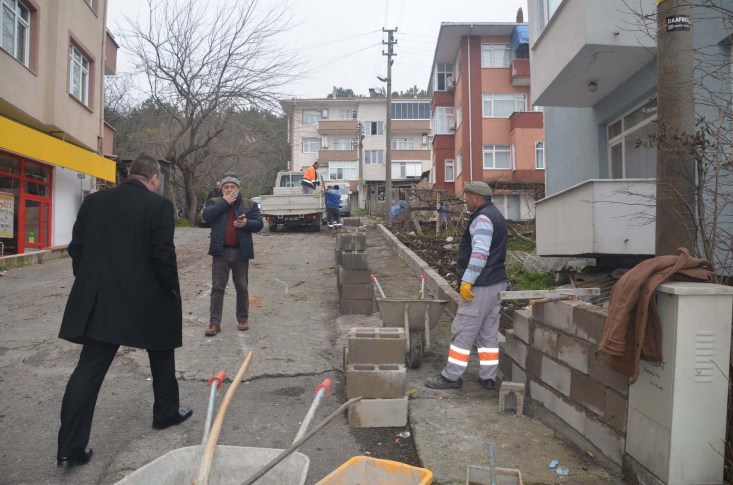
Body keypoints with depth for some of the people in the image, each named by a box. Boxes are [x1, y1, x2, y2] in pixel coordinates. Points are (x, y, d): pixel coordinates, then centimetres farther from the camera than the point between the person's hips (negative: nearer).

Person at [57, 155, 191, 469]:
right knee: (161, 357, 19)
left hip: (98, 300, 4)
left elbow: (76, 248, 8)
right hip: (147, 300, -4)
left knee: (88, 370, 6)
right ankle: (166, 413, 34)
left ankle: (70, 448, 6)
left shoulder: (93, 201, 6)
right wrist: (172, 291, -1)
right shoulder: (159, 205, -10)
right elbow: (163, 256, -14)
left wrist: (91, 285, 17)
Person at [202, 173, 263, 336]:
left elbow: (259, 224, 0)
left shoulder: (249, 205, 6)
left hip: (241, 252, 0)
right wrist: (225, 202, -13)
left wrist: (246, 223, -20)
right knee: (217, 288, 0)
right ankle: (214, 323, 4)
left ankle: (243, 319, 22)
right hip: (220, 252, 0)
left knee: (242, 288, 9)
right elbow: (206, 215, -13)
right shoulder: (214, 202, 7)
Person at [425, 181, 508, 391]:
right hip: (496, 282, 10)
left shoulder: (482, 218, -15)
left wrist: (467, 280, -26)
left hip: (481, 285, -10)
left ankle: (451, 376, 4)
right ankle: (488, 377, 19)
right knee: (489, 333, 13)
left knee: (463, 331, -3)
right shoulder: (495, 215, 18)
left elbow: (480, 253, -27)